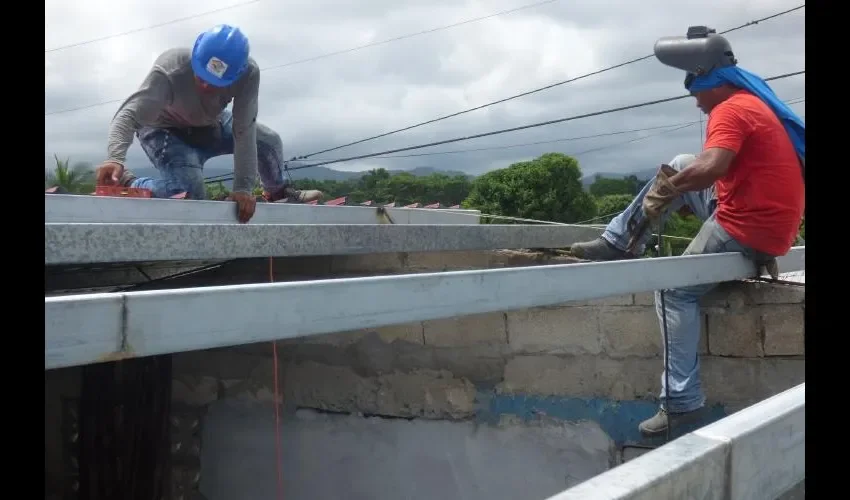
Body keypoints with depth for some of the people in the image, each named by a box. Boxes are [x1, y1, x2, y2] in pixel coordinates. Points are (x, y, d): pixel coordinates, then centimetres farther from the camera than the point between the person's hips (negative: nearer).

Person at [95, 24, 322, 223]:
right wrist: (115, 159, -69)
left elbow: (244, 131, -31)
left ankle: (277, 192, 37)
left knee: (269, 141, 7)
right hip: (165, 130, -5)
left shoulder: (248, 73, -33)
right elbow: (130, 114, -50)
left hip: (209, 123, 5)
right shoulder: (169, 70, -41)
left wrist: (243, 188, -36)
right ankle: (129, 185, -4)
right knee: (190, 193, -27)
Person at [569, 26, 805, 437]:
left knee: (675, 291, -2)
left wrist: (667, 188, -15)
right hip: (762, 223, 10)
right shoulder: (755, 103, 16)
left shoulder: (731, 111, -16)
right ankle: (618, 242, 18)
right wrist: (674, 180, 16)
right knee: (679, 167, 16)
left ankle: (682, 401, -5)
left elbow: (710, 168, -33)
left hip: (746, 232, -10)